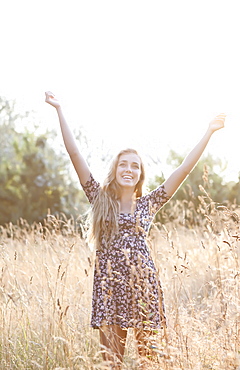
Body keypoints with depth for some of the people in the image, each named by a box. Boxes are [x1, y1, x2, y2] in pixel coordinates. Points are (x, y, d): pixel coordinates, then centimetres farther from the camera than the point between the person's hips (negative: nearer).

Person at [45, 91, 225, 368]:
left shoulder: (148, 203, 10)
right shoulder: (100, 198, 9)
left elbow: (184, 169, 8)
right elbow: (75, 155, 5)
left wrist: (209, 132, 8)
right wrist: (60, 111, 3)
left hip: (143, 283, 0)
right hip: (109, 283, 0)